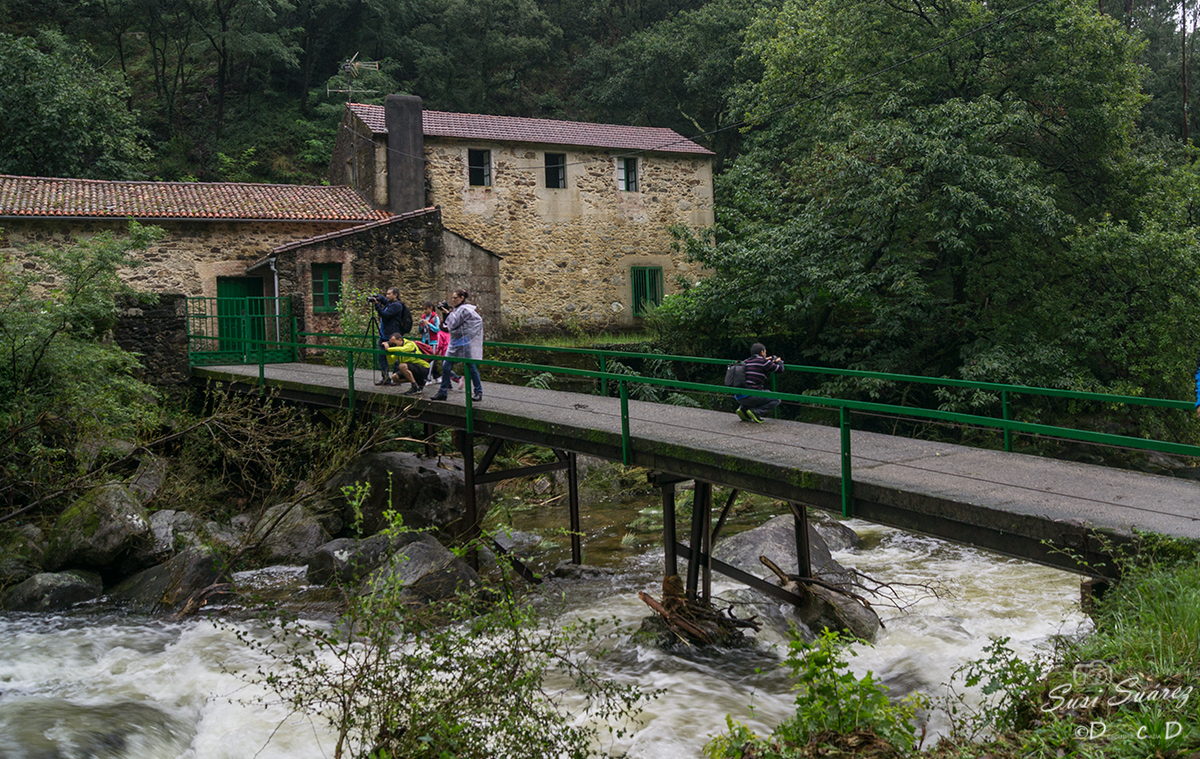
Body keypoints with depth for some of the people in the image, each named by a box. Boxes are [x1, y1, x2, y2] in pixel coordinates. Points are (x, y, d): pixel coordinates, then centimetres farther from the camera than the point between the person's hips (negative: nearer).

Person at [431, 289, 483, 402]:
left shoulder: (464, 309, -14)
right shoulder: (457, 309, 15)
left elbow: (453, 324, -17)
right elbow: (449, 324, 20)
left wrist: (451, 311, -6)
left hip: (465, 342, -9)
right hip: (455, 342, 9)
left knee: (471, 367, -1)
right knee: (446, 367, 5)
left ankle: (478, 392, 8)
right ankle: (443, 392, 11)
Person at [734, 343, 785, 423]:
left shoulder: (746, 362, 17)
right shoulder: (763, 362, -4)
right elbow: (780, 370, 4)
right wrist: (779, 361, 25)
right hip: (750, 397, -7)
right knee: (776, 399, 8)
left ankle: (743, 408, 12)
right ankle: (755, 411, -8)